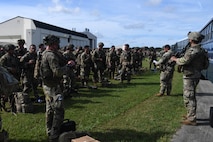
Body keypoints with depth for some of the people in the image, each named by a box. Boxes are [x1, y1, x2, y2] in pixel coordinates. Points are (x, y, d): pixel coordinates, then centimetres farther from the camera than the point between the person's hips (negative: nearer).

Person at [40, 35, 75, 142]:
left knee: (50, 110, 18)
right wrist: (68, 65, -14)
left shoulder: (45, 54, 12)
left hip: (47, 86, 11)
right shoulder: (51, 55, -20)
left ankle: (50, 132, 31)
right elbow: (58, 72, -26)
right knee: (58, 110, -6)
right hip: (53, 87, -11)